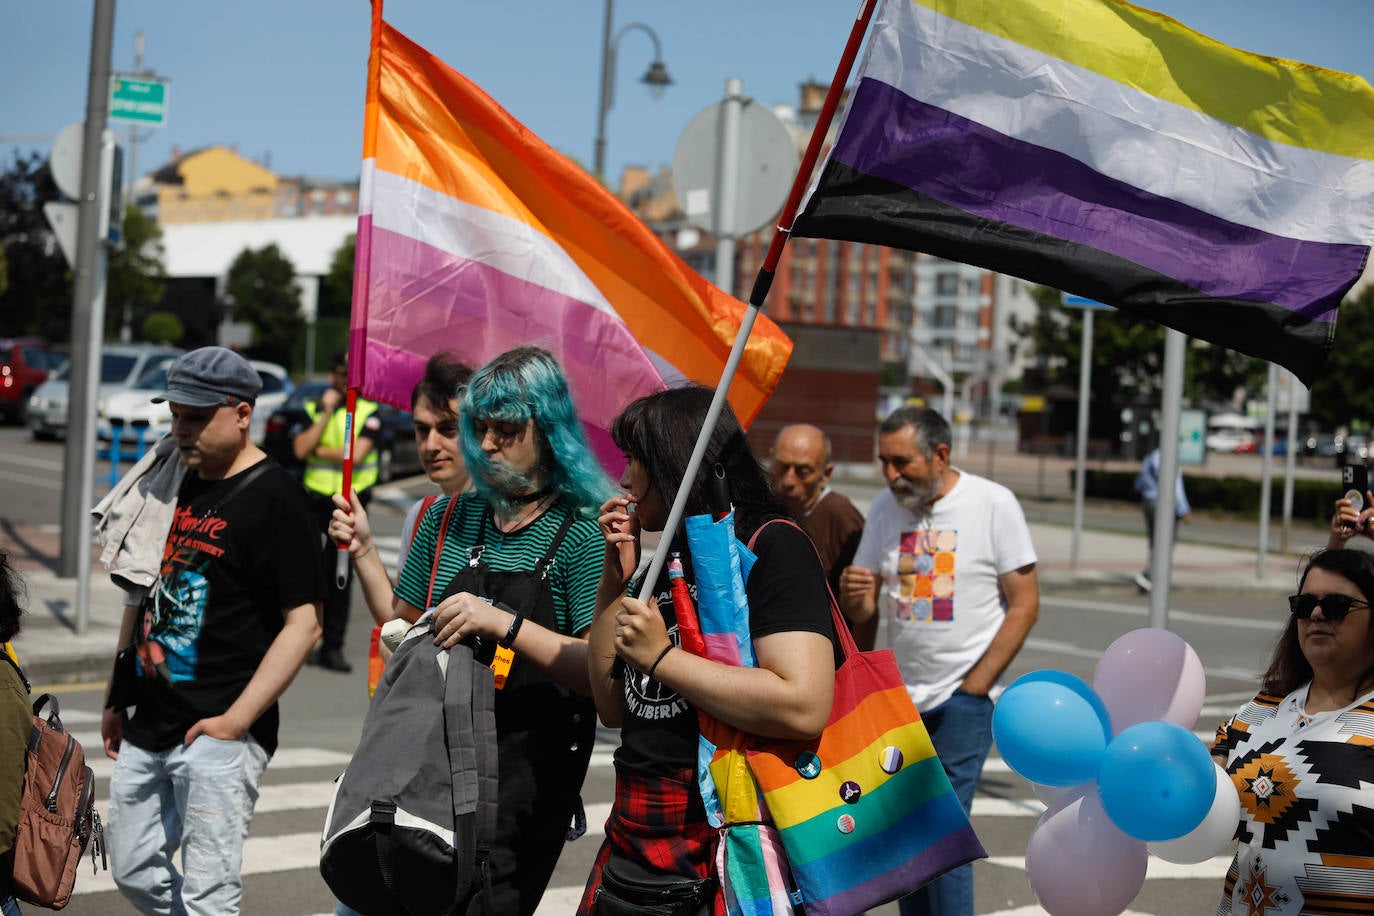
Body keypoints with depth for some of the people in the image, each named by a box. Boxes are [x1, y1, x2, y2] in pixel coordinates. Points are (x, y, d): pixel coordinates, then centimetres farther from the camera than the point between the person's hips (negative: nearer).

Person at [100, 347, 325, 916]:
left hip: (218, 734, -8)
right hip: (147, 726, 8)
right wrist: (116, 697, 19)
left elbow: (303, 623, -16)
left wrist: (237, 719, -20)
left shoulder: (274, 500, -12)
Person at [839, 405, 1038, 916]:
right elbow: (863, 614, 11)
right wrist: (856, 596, -14)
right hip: (899, 696, 5)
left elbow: (1024, 605, -7)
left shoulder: (993, 504, -8)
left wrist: (974, 687, -11)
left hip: (963, 699, -5)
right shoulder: (885, 507, 5)